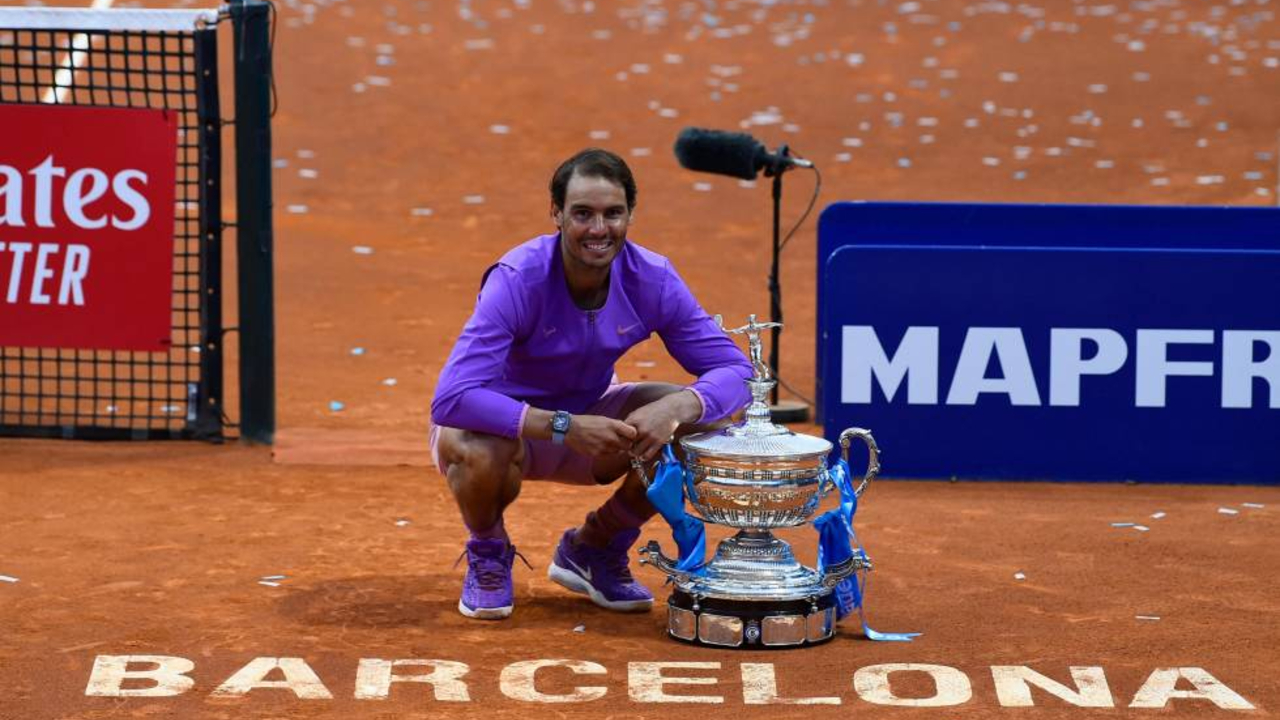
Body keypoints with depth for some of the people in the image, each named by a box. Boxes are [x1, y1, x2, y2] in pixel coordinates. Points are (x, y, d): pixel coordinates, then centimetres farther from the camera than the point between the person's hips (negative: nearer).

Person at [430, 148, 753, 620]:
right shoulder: (518, 280, -31)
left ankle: (593, 549, 7)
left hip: (588, 414, 5)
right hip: (504, 423, -5)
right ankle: (488, 553, -1)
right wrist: (563, 427, -47)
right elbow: (452, 399, -39)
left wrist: (675, 408, -38)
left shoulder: (653, 280, -17)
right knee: (477, 451, -40)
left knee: (703, 420, -17)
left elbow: (734, 370, -16)